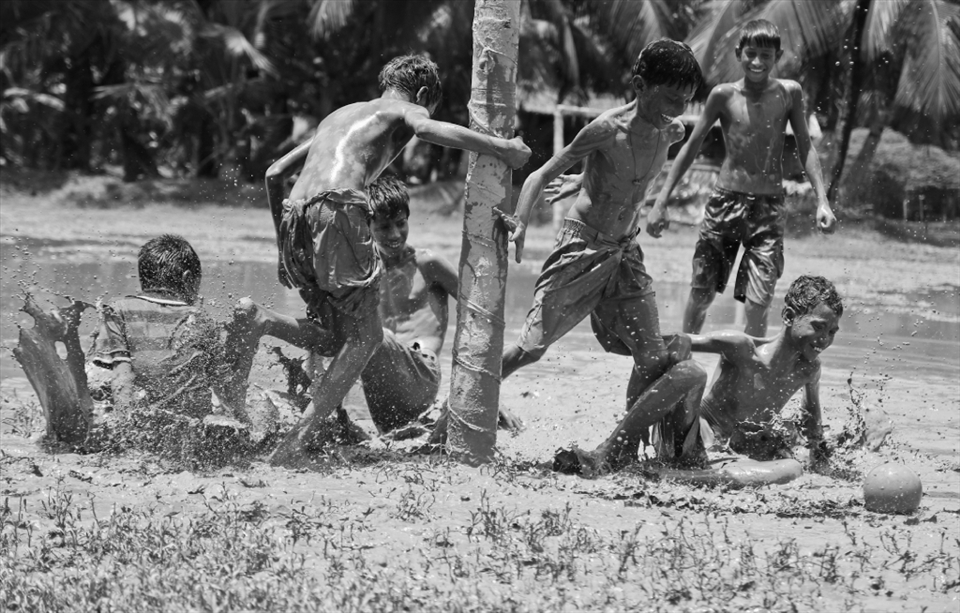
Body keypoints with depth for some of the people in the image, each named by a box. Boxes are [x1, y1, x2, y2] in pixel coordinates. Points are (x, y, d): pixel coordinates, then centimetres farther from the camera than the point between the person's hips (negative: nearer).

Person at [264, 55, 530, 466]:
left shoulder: (339, 115, 36)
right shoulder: (404, 109, 16)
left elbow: (274, 174, 32)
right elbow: (427, 129, -10)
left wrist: (283, 241, 35)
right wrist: (502, 148, -8)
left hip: (294, 217, 7)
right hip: (336, 209, -7)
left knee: (345, 334, 16)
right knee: (365, 336, -4)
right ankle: (298, 441, -17)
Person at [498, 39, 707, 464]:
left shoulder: (672, 133, -1)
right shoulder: (608, 130, -20)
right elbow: (542, 176, -18)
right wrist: (521, 225, -31)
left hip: (625, 254, 6)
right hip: (581, 249, -6)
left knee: (653, 357, -4)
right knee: (531, 347, -7)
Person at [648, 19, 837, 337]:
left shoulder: (789, 93, -2)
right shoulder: (724, 95, -4)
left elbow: (805, 149, 4)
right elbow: (691, 147, 3)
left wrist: (822, 201, -6)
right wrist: (661, 202, 1)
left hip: (768, 207, -1)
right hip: (725, 201, 1)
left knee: (758, 303, -11)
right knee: (701, 293, 7)